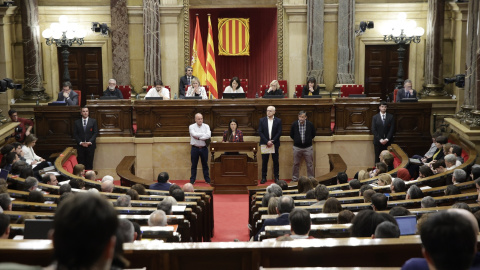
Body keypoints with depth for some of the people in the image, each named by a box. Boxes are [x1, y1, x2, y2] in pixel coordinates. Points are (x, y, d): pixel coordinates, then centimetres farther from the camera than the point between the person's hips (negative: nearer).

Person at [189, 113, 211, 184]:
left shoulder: (206, 126, 5)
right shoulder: (192, 126, 1)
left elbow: (208, 135, -12)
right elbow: (194, 134, -16)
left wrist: (198, 137, -14)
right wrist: (204, 134, -9)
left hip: (204, 148, 1)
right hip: (195, 148, -1)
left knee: (205, 165, 8)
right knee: (194, 165, 4)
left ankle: (207, 180, 15)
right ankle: (192, 180, 10)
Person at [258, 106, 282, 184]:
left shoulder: (278, 121, 2)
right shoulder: (262, 120, 3)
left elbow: (279, 132, -3)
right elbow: (260, 132, -2)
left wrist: (272, 141, -12)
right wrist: (267, 141, -12)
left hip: (274, 144, 0)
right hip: (264, 144, 0)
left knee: (275, 161, 4)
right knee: (264, 161, 2)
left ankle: (276, 177, 10)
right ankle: (263, 177, 8)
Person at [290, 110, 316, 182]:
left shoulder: (310, 124, -6)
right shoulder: (294, 124, -6)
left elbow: (313, 134, 11)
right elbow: (291, 135, 10)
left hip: (308, 147, -1)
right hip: (297, 147, 1)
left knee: (310, 164, 4)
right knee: (296, 164, 9)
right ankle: (294, 178, 20)